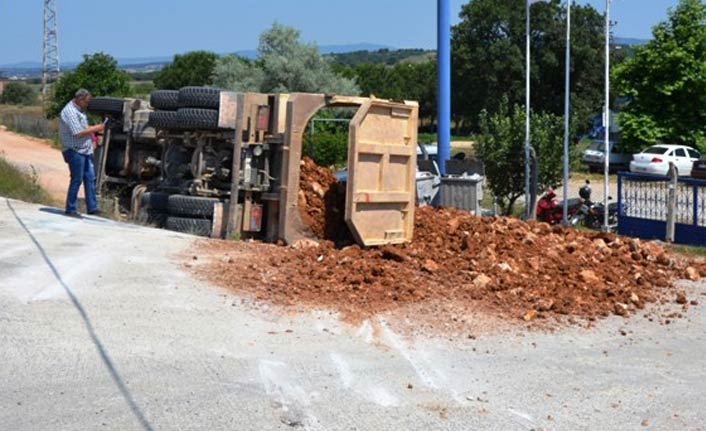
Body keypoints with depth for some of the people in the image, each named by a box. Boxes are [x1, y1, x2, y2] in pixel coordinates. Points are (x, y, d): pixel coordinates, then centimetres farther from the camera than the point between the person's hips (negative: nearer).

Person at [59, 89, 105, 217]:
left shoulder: (78, 110, 15)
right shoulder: (70, 111, -16)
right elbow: (78, 133, -21)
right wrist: (95, 128, -14)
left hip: (84, 151, 10)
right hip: (75, 151, -10)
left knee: (90, 178, 9)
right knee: (76, 180, -4)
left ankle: (92, 207, 14)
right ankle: (71, 209, 5)